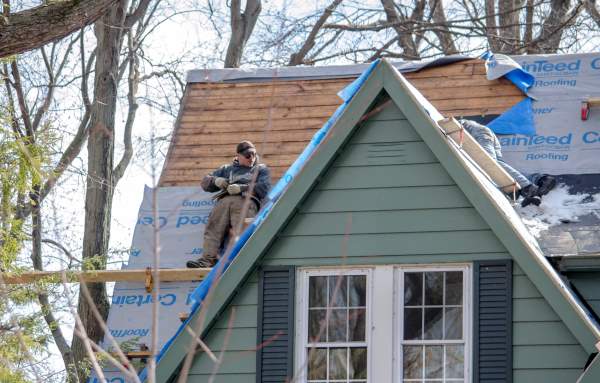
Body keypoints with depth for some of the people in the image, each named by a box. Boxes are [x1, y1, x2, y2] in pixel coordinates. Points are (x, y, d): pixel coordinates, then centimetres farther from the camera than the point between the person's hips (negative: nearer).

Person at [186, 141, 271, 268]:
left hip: (246, 201, -3)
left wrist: (241, 188, -5)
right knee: (213, 229, -23)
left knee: (241, 230, -30)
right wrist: (216, 181, 6)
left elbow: (264, 188, 8)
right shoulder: (227, 169, 37)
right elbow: (205, 182, 30)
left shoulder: (261, 169, 28)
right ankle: (208, 258, -38)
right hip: (224, 200, 3)